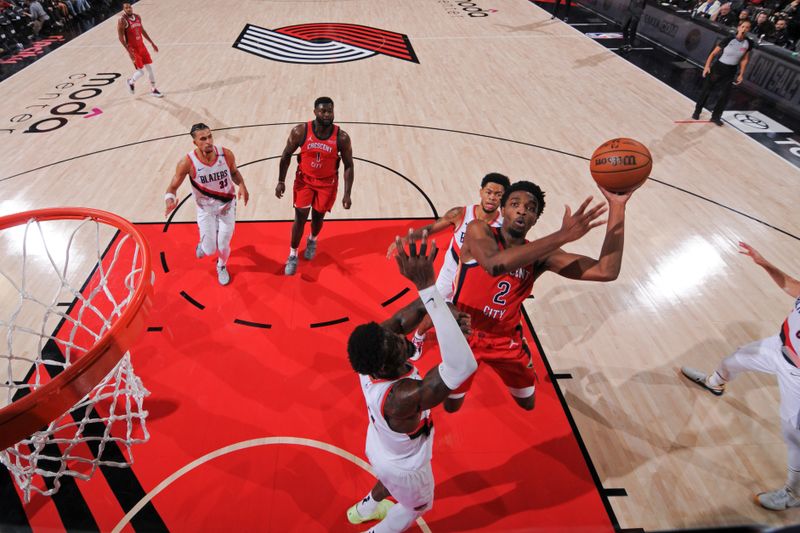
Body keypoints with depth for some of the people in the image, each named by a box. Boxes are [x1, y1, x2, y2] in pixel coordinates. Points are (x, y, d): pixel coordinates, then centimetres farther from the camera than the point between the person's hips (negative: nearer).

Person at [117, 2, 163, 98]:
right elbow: (120, 37, -16)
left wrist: (152, 43, 15)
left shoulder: (138, 17, 4)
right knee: (141, 71, -5)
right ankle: (131, 82, 26)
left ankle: (153, 89, 17)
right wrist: (129, 51, -24)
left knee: (150, 68, 6)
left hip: (141, 46, 6)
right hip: (133, 48, -6)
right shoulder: (122, 21, -16)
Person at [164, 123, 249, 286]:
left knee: (224, 245, 10)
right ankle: (203, 245, 46)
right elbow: (173, 187, -15)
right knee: (210, 250, 5)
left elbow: (234, 172, 2)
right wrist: (169, 200, -38)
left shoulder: (226, 154, -20)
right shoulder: (187, 162, -25)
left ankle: (222, 266, 46)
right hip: (205, 210, -1)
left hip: (227, 206, 1)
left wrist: (241, 184, -20)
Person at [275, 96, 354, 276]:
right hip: (304, 180, 0)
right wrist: (281, 181, -6)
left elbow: (349, 165, -10)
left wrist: (347, 194, -15)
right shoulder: (300, 131, -19)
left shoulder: (342, 137, -20)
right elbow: (286, 155, -4)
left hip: (328, 183, 0)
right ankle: (293, 255, 20)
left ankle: (312, 241, 47)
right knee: (300, 218, 0)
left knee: (318, 217, 13)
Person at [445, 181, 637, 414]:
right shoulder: (478, 231, -21)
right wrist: (562, 236, -47)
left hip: (505, 339, 3)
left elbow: (606, 271, -23)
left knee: (528, 403, 20)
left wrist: (617, 208, -30)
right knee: (451, 406, 13)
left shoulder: (541, 255, -12)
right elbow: (495, 264, -45)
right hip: (464, 333, -3)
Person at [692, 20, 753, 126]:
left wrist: (741, 74, 5)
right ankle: (697, 111, 23)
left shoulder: (749, 43, -3)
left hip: (731, 72, 3)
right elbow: (713, 53, -9)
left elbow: (744, 60, 7)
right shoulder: (728, 40, -14)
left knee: (725, 95, 2)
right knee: (706, 91, 5)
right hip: (718, 68, -3)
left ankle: (715, 116, 14)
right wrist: (707, 66, -20)